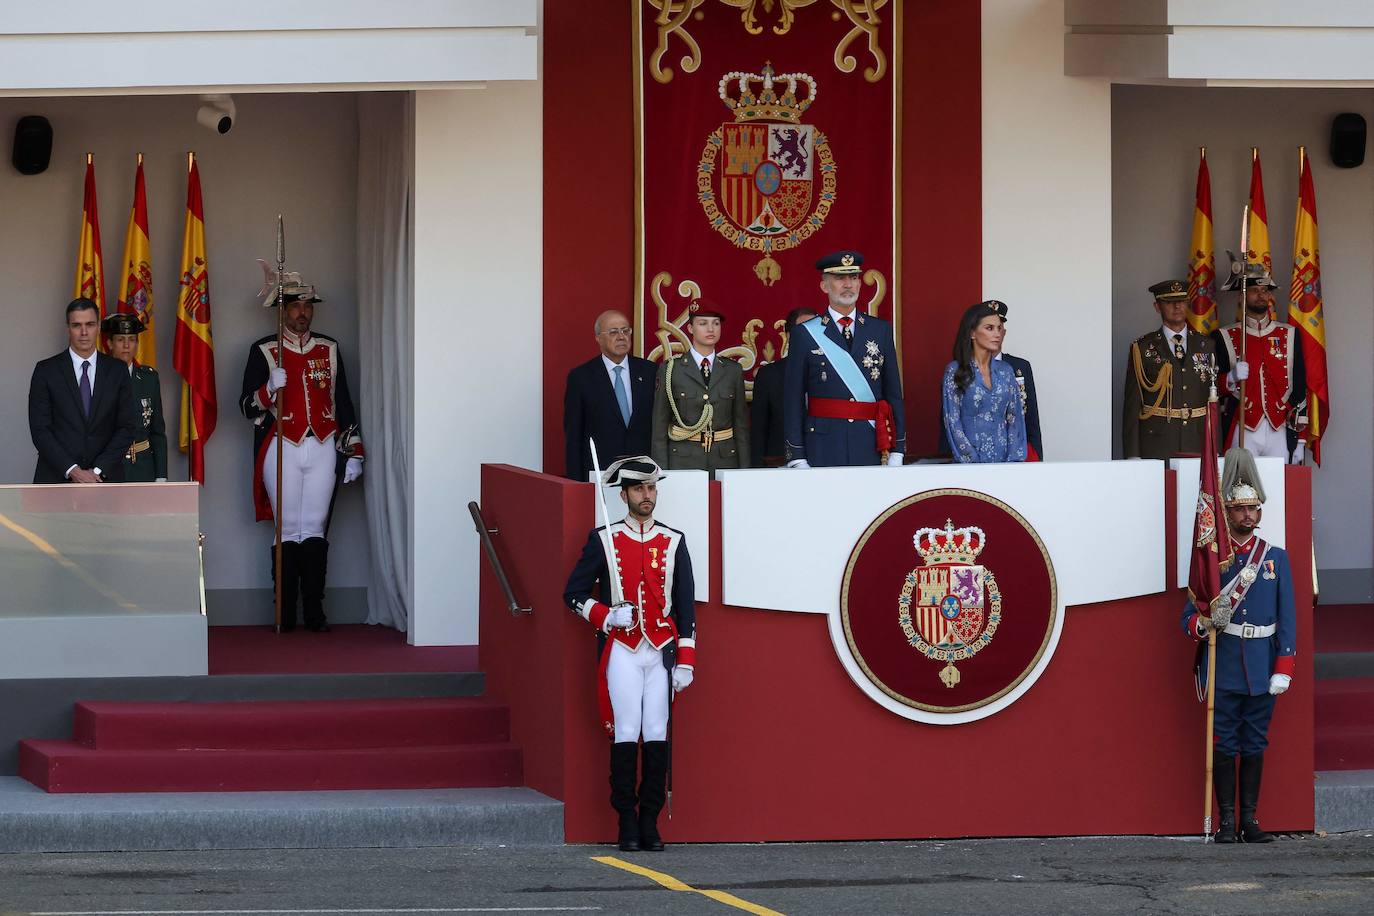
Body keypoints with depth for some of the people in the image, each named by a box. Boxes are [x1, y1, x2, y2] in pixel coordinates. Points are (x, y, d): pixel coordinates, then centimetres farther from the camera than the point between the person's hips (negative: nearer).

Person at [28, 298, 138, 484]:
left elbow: (127, 427, 5)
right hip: (58, 479, -1)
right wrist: (72, 470, -11)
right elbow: (39, 429, -2)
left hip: (104, 480, 1)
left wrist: (98, 471, -6)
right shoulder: (46, 371, 3)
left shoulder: (117, 371, 8)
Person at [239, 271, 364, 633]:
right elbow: (247, 406, -1)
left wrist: (353, 453, 10)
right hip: (282, 451, -2)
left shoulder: (329, 349, 11)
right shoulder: (264, 351, 2)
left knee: (315, 530, 0)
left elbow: (344, 404, 14)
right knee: (289, 531, -2)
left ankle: (315, 612, 2)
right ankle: (285, 614, 2)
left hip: (323, 450, 2)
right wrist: (270, 389, -21)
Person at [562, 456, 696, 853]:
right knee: (626, 735, -6)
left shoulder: (673, 543, 10)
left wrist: (686, 662, 4)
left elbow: (686, 607, 10)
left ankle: (650, 821, 3)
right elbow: (574, 594, 7)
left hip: (661, 652, 2)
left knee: (657, 736, -3)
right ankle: (627, 822, 0)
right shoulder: (604, 540, 5)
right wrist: (606, 617, -10)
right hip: (622, 651, -2)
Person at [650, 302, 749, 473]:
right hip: (683, 463, -2)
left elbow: (741, 425, 10)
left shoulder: (733, 370, 9)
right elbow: (659, 427, 1)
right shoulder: (670, 369, 2)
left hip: (725, 460, 2)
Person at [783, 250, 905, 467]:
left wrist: (897, 451, 5)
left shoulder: (881, 331, 11)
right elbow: (793, 400, 2)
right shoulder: (806, 335, 3)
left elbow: (894, 392, 11)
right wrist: (797, 459, -4)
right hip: (823, 448, -2)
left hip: (869, 449, 2)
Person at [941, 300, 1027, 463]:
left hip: (1004, 460, 3)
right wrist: (976, 466, -11)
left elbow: (1015, 419, 11)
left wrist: (1014, 461, -2)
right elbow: (953, 424, -3)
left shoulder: (1006, 371, 12)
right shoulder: (955, 371, 1)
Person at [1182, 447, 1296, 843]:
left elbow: (1287, 619, 5)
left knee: (1255, 745, 6)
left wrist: (1283, 670, -3)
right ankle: (1226, 821, 4)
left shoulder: (1276, 558, 7)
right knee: (1224, 744, 0)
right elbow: (1189, 617, 1)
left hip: (1262, 671, 2)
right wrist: (1204, 622, -24)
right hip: (1223, 668, -2)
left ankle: (1250, 819, 12)